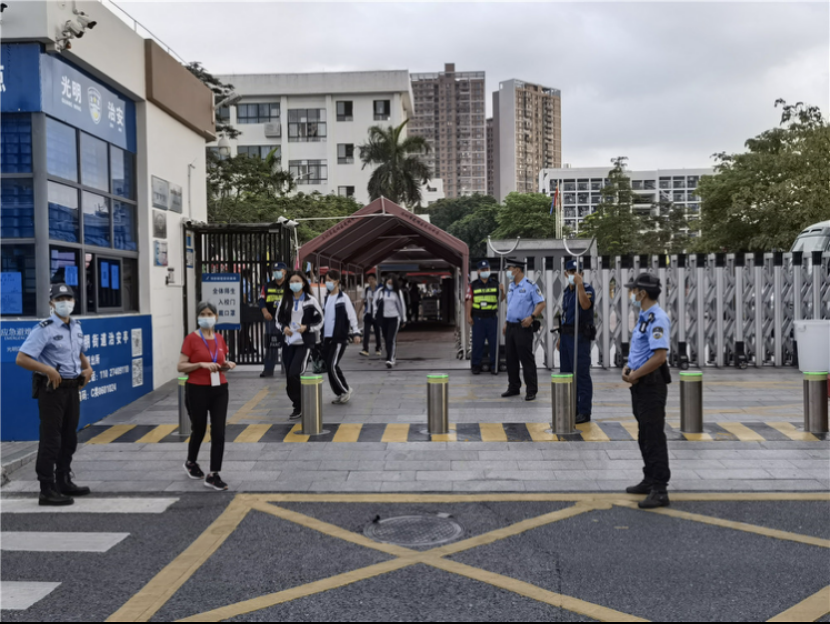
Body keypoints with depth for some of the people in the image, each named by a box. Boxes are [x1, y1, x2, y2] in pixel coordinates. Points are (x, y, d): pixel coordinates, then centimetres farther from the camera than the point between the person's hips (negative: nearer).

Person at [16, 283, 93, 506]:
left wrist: (87, 368, 9)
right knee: (51, 439, -4)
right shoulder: (44, 329, -13)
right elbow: (21, 358, -19)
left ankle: (64, 482, 29)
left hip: (72, 387, 8)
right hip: (52, 388, -8)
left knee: (69, 438, 16)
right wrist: (49, 371, -24)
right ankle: (47, 491, 3)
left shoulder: (76, 327, 11)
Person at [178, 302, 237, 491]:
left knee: (218, 432, -3)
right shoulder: (191, 339, -8)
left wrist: (227, 365, -4)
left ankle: (213, 475, 4)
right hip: (197, 390, -4)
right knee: (199, 430, 12)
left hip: (219, 390, 4)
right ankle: (191, 463, 40)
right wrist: (201, 364, -22)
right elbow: (181, 367, -10)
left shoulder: (220, 339, 6)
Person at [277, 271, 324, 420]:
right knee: (289, 375, 5)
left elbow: (319, 321, 1)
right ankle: (299, 406, 21)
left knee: (294, 374, -15)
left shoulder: (311, 301, -3)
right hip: (288, 343, 4)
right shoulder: (284, 301, 6)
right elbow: (278, 319, 14)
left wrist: (307, 327, -15)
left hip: (305, 342, -4)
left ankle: (299, 407, -1)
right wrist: (283, 328, -7)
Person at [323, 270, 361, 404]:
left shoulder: (343, 297, -7)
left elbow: (352, 315, -8)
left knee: (332, 365, -14)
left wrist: (355, 332, -14)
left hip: (340, 337, -7)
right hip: (327, 337, 7)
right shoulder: (327, 298, 13)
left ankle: (345, 390, 4)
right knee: (329, 366, 5)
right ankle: (340, 393, 17)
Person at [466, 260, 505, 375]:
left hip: (492, 317, 1)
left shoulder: (495, 284, 8)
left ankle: (494, 366, 12)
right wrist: (469, 316, -4)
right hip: (478, 318, -1)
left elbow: (501, 299, 8)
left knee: (494, 342, 2)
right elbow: (469, 301, 4)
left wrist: (502, 291, -13)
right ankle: (476, 365, 11)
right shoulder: (473, 285, 6)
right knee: (477, 343, 2)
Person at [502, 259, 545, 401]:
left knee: (527, 359, -5)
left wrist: (532, 317, -23)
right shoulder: (511, 286, 15)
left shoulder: (530, 286, -9)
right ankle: (513, 387, 22)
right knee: (511, 358, 11)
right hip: (510, 327, 8)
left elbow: (541, 303, -11)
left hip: (523, 327, -8)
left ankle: (531, 391, 1)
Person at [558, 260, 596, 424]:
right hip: (566, 335, 8)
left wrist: (580, 285, -33)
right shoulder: (566, 291, 16)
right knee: (566, 374, 12)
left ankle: (584, 412, -1)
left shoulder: (587, 289, -8)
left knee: (582, 375, -6)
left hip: (580, 336, -8)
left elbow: (585, 305, -29)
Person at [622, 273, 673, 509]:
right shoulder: (644, 316, 14)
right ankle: (650, 481, 28)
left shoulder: (657, 318, -18)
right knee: (645, 436, 17)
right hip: (640, 384, 10)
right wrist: (629, 368, 7)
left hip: (652, 384, -10)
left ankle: (660, 490, -4)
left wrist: (635, 375, -17)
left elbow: (660, 356, -27)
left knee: (654, 437, -8)